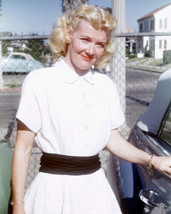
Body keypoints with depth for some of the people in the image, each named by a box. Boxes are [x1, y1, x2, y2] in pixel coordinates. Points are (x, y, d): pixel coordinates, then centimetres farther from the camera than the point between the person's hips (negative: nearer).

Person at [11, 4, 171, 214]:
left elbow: (113, 140, 11)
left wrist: (152, 160, -1)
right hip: (54, 191, -4)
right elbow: (23, 149, -8)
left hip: (96, 189, 4)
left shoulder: (106, 86, 5)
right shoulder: (39, 81, -8)